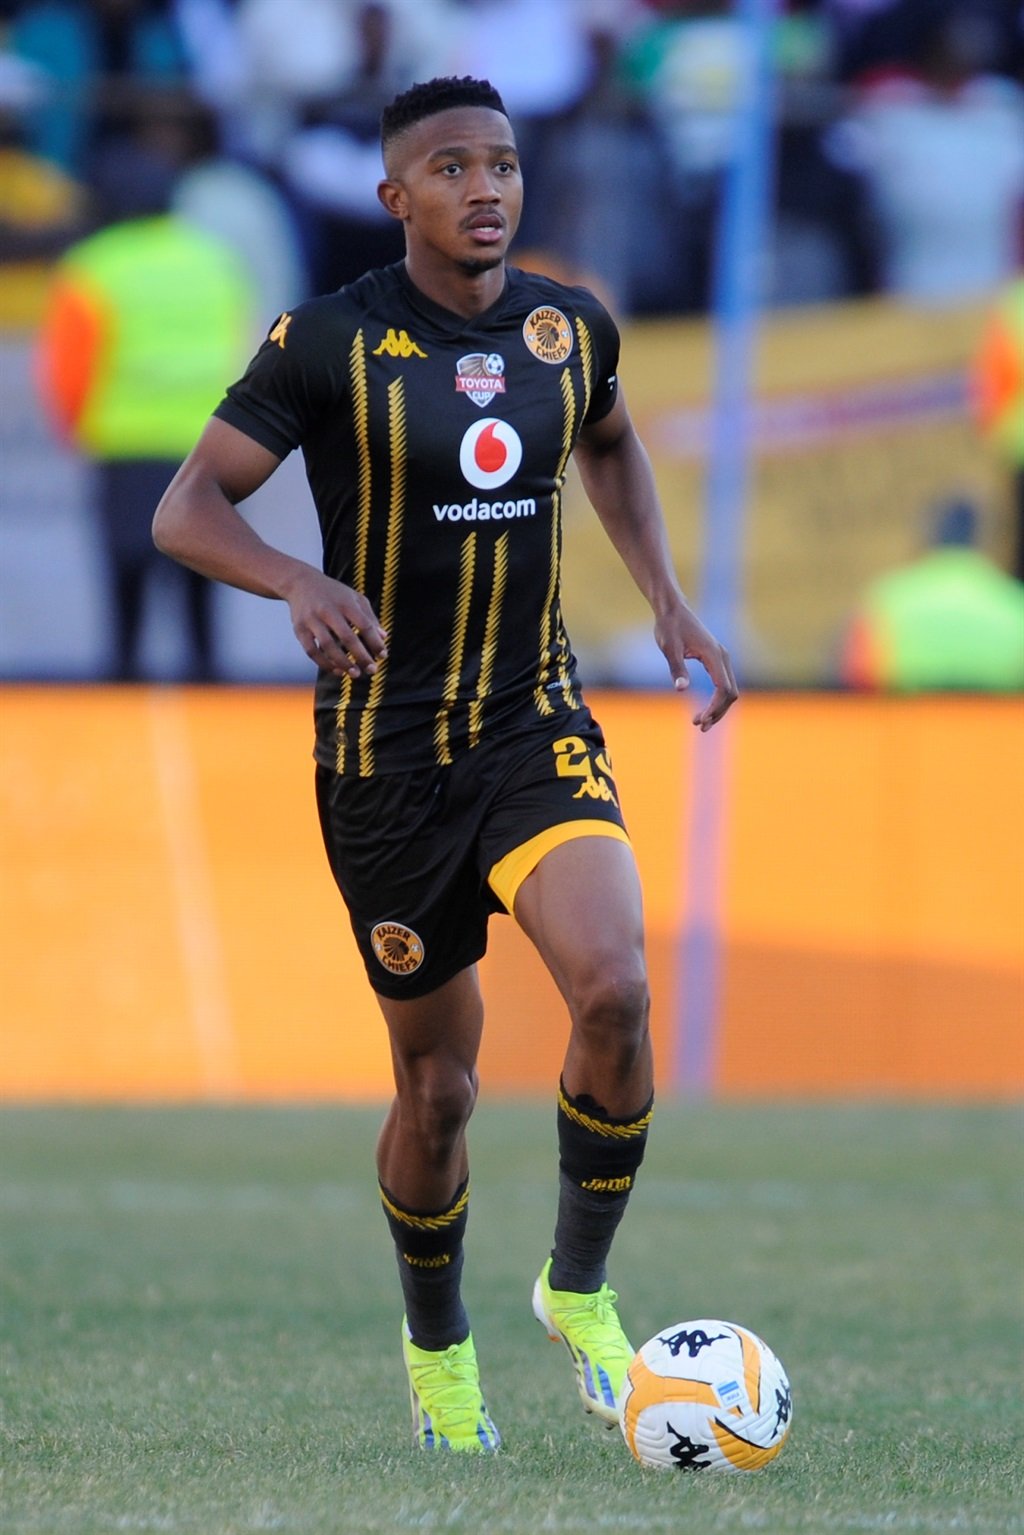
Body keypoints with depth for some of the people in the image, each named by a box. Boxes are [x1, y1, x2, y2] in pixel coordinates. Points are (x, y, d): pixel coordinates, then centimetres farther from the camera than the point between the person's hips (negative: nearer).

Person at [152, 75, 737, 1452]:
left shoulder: (570, 327, 1)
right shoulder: (331, 344, -12)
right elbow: (184, 510, -14)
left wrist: (670, 604, 12)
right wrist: (298, 581, -34)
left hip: (538, 726, 2)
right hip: (386, 752, -2)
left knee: (614, 992, -23)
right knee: (438, 1083, 6)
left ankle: (578, 1290, -2)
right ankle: (438, 1349, 33)